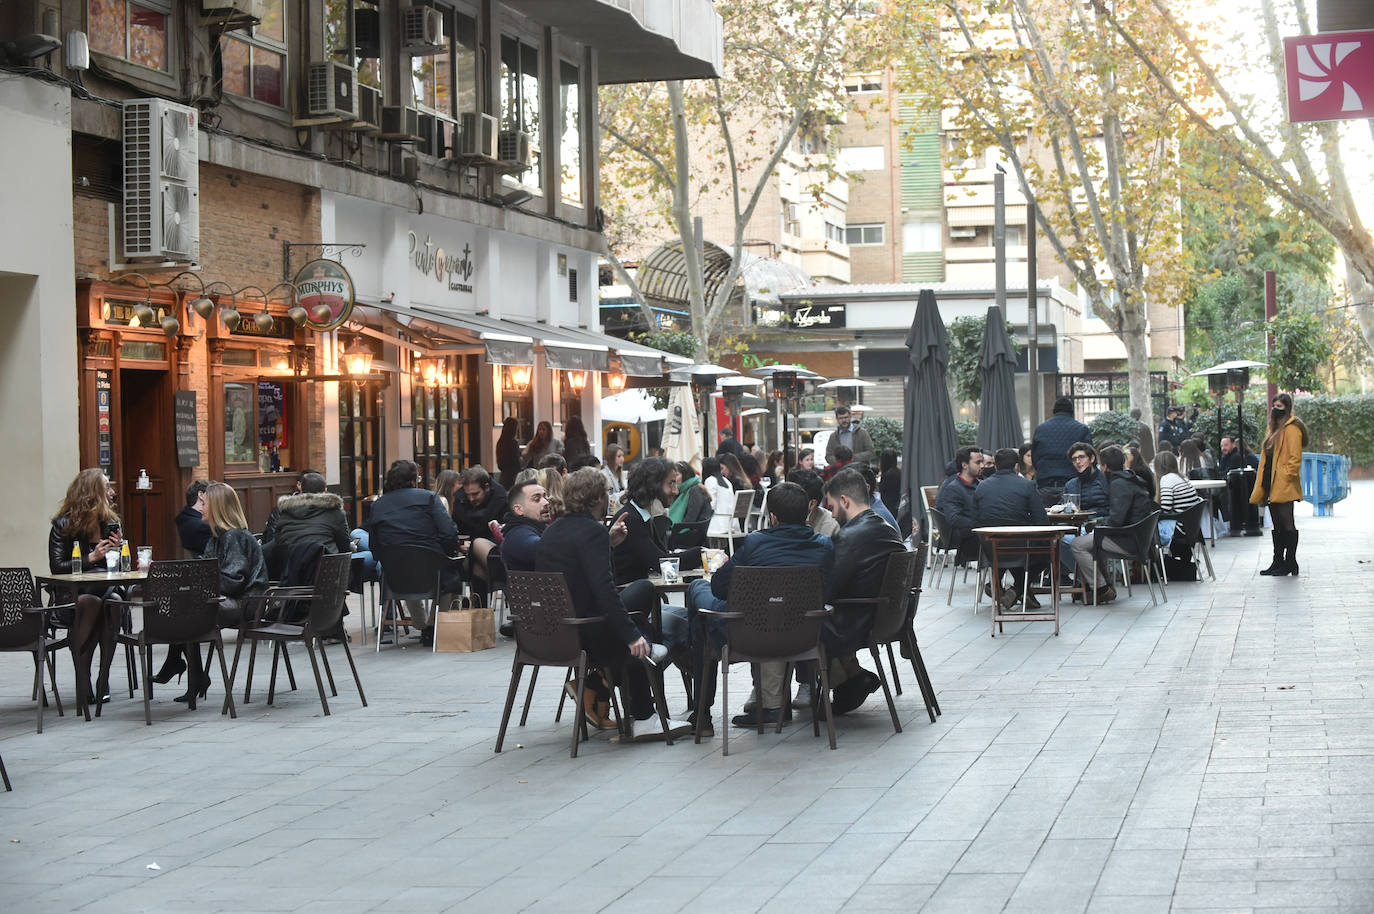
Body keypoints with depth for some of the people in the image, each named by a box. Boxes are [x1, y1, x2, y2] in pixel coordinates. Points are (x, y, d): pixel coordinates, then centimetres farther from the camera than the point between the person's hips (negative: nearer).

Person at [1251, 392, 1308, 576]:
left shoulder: (1291, 429, -9)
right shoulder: (1275, 428, 19)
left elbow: (1295, 458, -15)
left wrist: (1286, 477, -18)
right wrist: (1261, 487, 18)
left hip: (1284, 486, -10)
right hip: (1271, 485, 10)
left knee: (1287, 524, -6)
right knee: (1277, 525, 12)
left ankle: (1290, 563, -2)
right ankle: (1278, 562, 17)